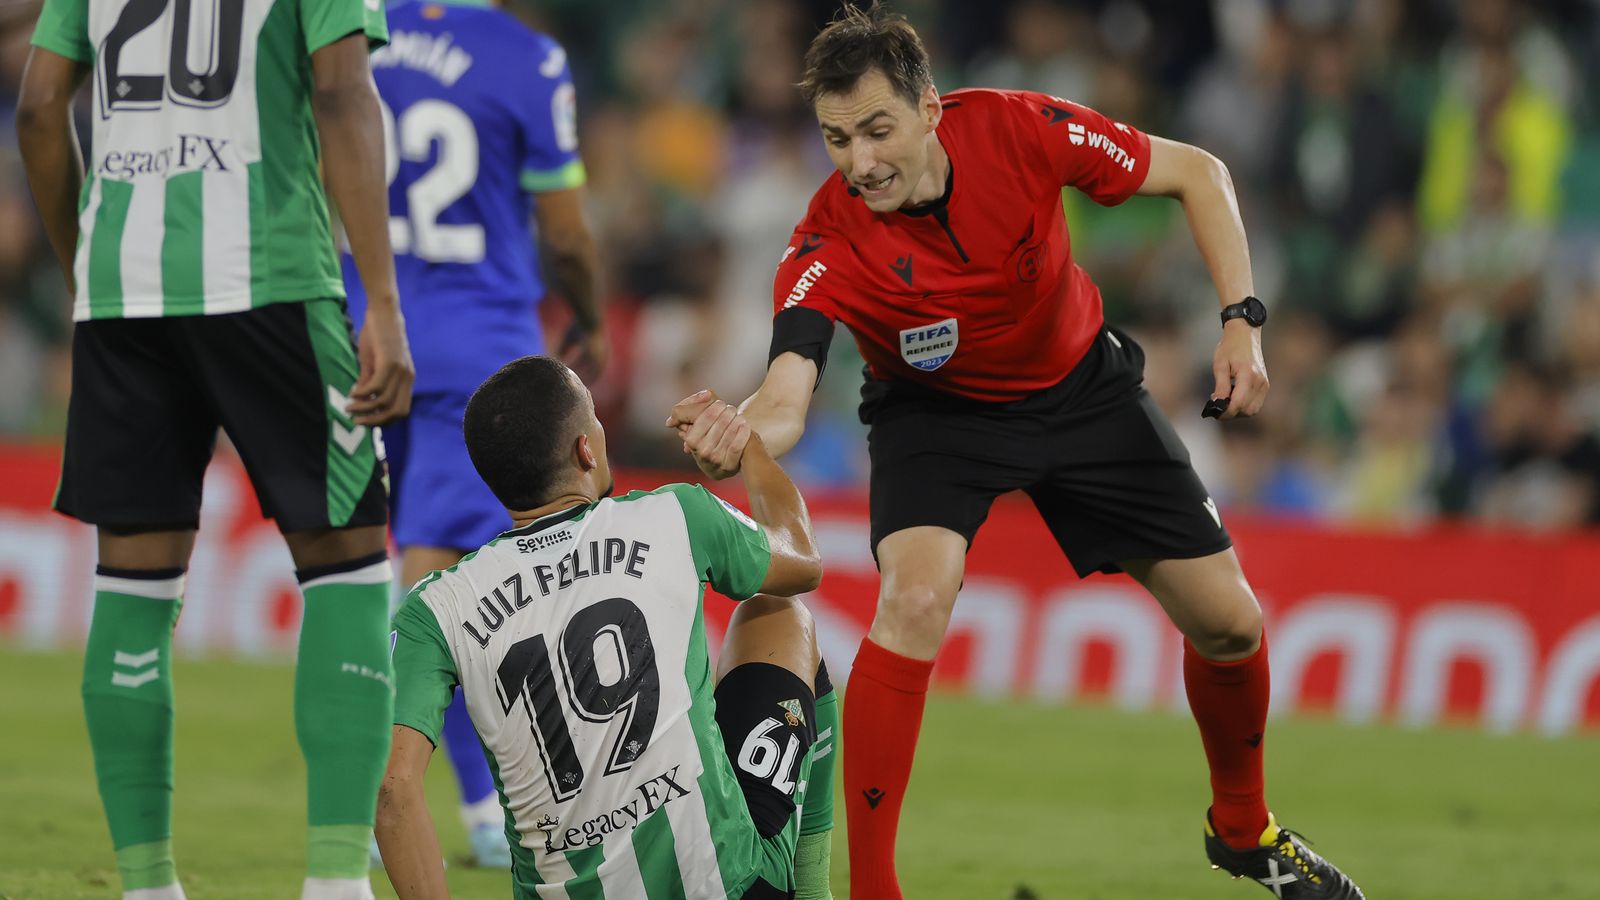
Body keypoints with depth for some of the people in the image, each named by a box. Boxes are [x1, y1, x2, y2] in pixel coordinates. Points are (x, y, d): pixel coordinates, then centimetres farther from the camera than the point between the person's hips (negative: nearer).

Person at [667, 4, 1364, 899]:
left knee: (1229, 624, 3)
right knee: (914, 599, -30)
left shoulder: (1020, 129, -29)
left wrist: (1243, 320, -24)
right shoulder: (829, 246, -32)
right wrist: (732, 441, -66)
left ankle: (1245, 827, 33)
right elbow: (784, 403, -42)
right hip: (937, 412, -2)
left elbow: (1197, 173, -15)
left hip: (1081, 383, 2)